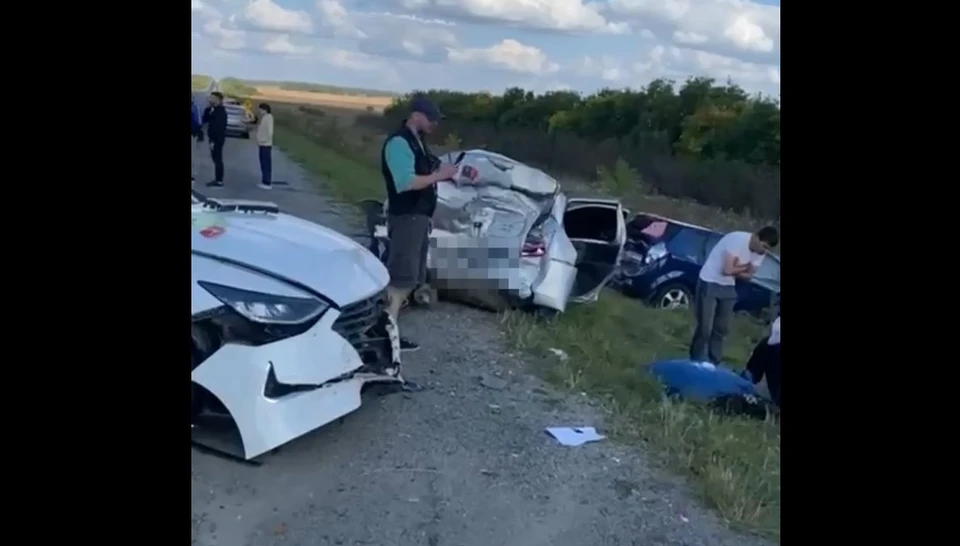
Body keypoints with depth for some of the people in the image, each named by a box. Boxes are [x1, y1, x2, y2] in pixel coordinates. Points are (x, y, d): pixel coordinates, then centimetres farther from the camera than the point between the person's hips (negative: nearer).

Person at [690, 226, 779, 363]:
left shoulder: (760, 252, -3)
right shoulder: (738, 239, -25)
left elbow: (748, 275, 3)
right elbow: (727, 270, -27)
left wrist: (737, 269, -15)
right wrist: (744, 267, -11)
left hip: (728, 287, 7)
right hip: (709, 283, -7)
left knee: (722, 328, 8)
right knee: (705, 328, -7)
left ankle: (713, 363, 18)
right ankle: (697, 363, 4)